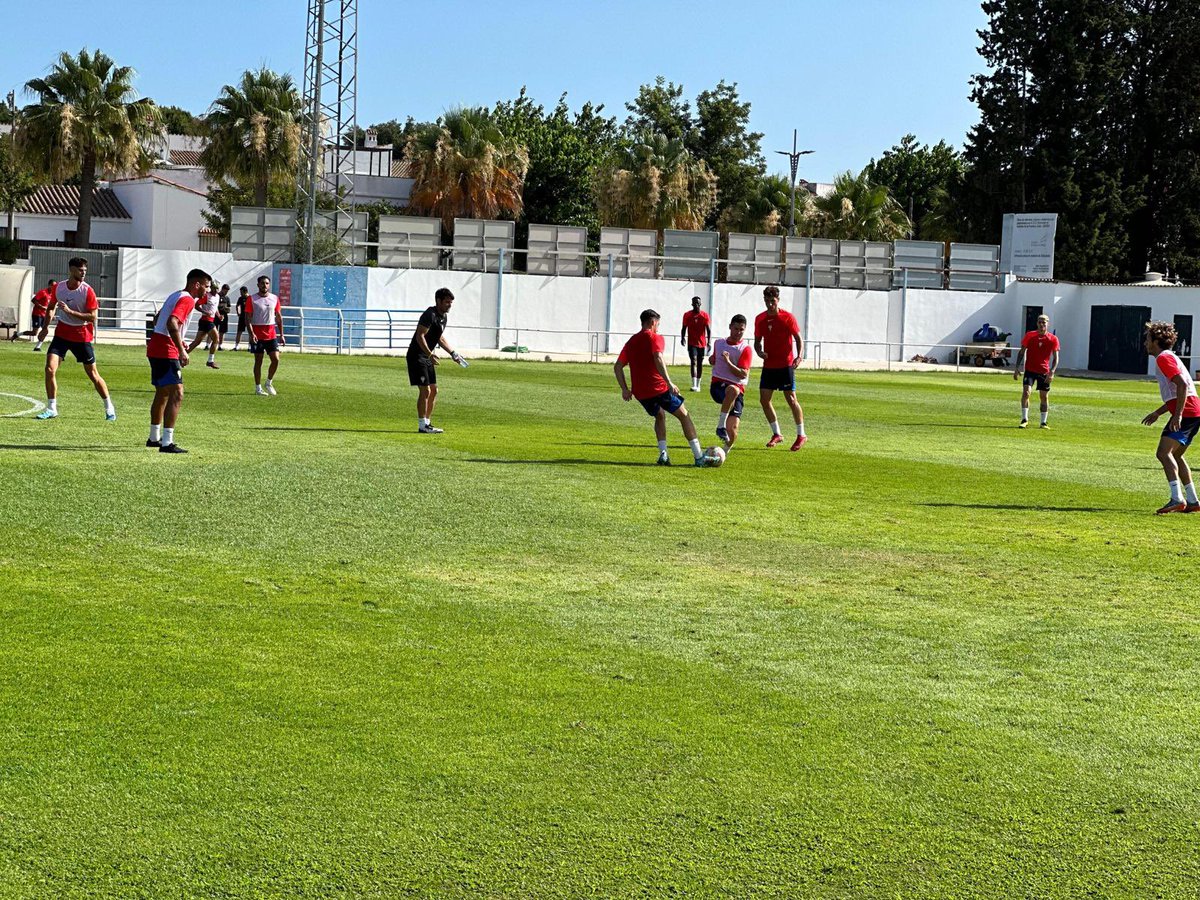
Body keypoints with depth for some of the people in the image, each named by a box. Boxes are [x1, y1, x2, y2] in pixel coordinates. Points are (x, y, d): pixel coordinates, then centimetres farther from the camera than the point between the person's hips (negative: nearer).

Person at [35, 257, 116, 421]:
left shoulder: (87, 291, -13)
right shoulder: (58, 287, -2)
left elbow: (92, 317, -17)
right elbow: (52, 307, 17)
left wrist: (70, 311, -26)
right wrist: (45, 327, 11)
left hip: (82, 336, -3)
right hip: (62, 333, 3)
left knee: (93, 374, 3)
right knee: (50, 368, -12)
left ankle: (109, 408, 20)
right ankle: (51, 409, 0)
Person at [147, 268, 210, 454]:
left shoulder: (176, 296, 18)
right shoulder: (187, 300, -13)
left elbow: (157, 320, 27)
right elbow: (172, 323, -28)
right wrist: (181, 350, -28)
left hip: (155, 349, 11)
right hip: (166, 353, -11)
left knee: (162, 394, 21)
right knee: (177, 394, -13)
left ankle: (154, 438, 32)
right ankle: (167, 443, -19)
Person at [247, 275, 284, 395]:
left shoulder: (275, 298, 8)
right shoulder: (252, 299, -3)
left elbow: (279, 317, 13)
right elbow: (248, 317, -6)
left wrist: (281, 334, 8)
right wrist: (251, 333, -18)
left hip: (271, 334, 3)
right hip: (257, 335, -3)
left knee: (275, 359, -4)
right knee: (258, 361, 1)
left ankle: (269, 383, 16)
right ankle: (258, 387, 8)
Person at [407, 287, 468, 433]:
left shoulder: (444, 317, 12)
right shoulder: (430, 315, -18)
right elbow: (420, 336, -25)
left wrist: (453, 353, 20)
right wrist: (430, 354, -33)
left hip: (427, 358, 10)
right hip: (417, 356, -10)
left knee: (433, 390, 10)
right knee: (425, 390, -11)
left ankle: (427, 423, 18)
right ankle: (422, 425, -6)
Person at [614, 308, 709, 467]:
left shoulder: (631, 342, 16)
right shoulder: (655, 337, -3)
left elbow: (617, 367, 13)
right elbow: (658, 359, -21)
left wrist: (625, 389, 16)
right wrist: (669, 383, -24)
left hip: (640, 393, 6)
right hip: (658, 387, -6)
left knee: (660, 416, 28)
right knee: (684, 415, 9)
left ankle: (663, 454, 10)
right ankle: (699, 457, 5)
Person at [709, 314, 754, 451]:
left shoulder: (746, 349, -1)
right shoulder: (719, 343, 14)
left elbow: (743, 374, -12)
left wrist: (728, 362, -22)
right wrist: (711, 360, 12)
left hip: (737, 387, -1)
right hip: (717, 385, 1)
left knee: (732, 429, -16)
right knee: (732, 390, -40)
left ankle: (725, 450, 15)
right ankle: (721, 425, -33)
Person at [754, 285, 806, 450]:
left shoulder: (787, 317, -7)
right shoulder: (760, 319, 6)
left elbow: (798, 338, -5)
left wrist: (799, 356, -21)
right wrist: (759, 352, -8)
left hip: (785, 365, -5)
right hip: (768, 365, 5)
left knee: (791, 399, -6)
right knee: (764, 399, 0)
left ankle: (801, 435, 4)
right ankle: (777, 434, 14)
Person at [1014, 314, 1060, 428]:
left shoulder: (1053, 339, -4)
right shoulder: (1030, 336, -2)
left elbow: (1056, 358, -2)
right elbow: (1022, 352, 4)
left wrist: (1052, 372, -15)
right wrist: (1017, 368, -3)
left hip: (1044, 371, 0)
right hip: (1030, 370, 0)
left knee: (1044, 396, 6)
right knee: (1026, 392, -16)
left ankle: (1044, 422, 18)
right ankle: (1024, 420, -10)